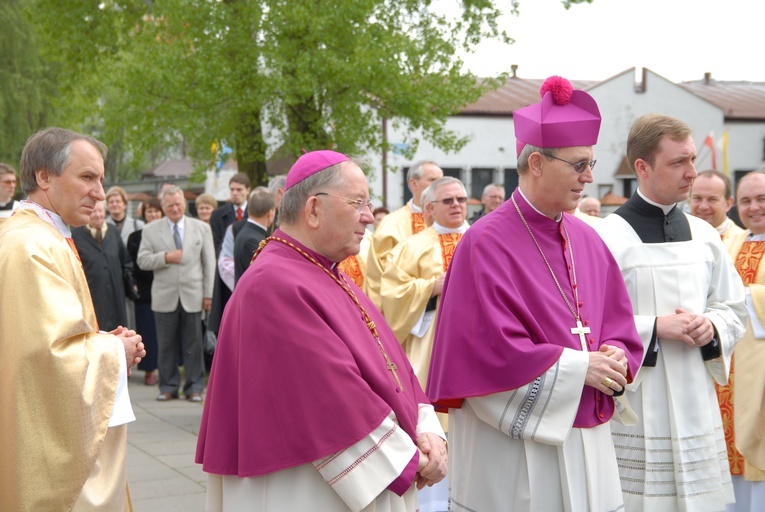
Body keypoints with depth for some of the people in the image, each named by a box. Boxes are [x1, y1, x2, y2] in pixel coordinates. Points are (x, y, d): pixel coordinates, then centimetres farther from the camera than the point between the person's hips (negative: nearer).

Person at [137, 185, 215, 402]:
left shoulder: (202, 228, 8)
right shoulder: (150, 230, 7)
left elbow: (209, 263, 7)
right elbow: (142, 260, 1)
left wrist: (208, 294, 2)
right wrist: (165, 257, -15)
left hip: (192, 296, 0)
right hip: (165, 297, 0)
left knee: (193, 345, 2)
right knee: (166, 344, 5)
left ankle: (195, 387, 11)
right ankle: (168, 387, 16)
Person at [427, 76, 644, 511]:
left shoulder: (587, 240, 8)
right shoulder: (487, 244, -13)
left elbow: (620, 328, 12)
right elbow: (490, 351, -18)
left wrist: (616, 358, -9)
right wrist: (578, 367, -15)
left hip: (585, 442, 6)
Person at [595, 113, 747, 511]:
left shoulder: (703, 235, 9)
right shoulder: (609, 236, -9)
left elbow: (734, 308, 17)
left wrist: (712, 327, -4)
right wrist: (655, 328, -16)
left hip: (695, 406, 5)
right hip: (634, 408, -5)